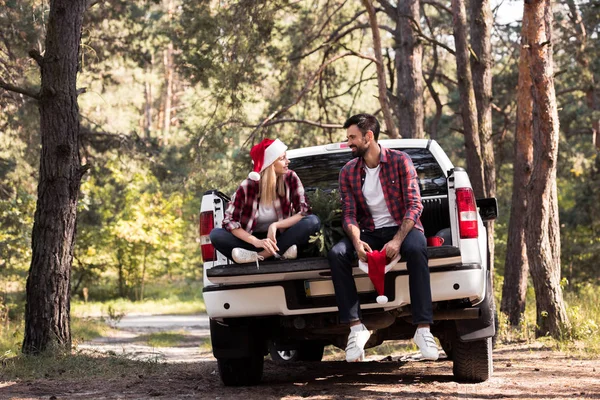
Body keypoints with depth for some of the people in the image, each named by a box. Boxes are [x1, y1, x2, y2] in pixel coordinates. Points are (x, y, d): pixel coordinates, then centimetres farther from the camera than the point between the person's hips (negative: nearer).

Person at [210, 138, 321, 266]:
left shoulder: (290, 178, -8)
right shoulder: (248, 186, -13)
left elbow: (304, 211, -12)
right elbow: (229, 221, -16)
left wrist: (275, 225, -26)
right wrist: (256, 242, -31)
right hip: (256, 239, -1)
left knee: (313, 221, -26)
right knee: (215, 234, -25)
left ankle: (257, 256, -31)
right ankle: (280, 252, -33)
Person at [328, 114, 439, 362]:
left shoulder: (400, 161, -5)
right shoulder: (348, 172, 6)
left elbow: (415, 205, -11)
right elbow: (349, 214, -1)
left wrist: (397, 240, -26)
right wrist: (357, 242, -23)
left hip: (402, 227, -3)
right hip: (370, 232, 3)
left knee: (416, 249, -39)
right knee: (336, 254, -27)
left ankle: (423, 329, -40)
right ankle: (356, 327, -30)